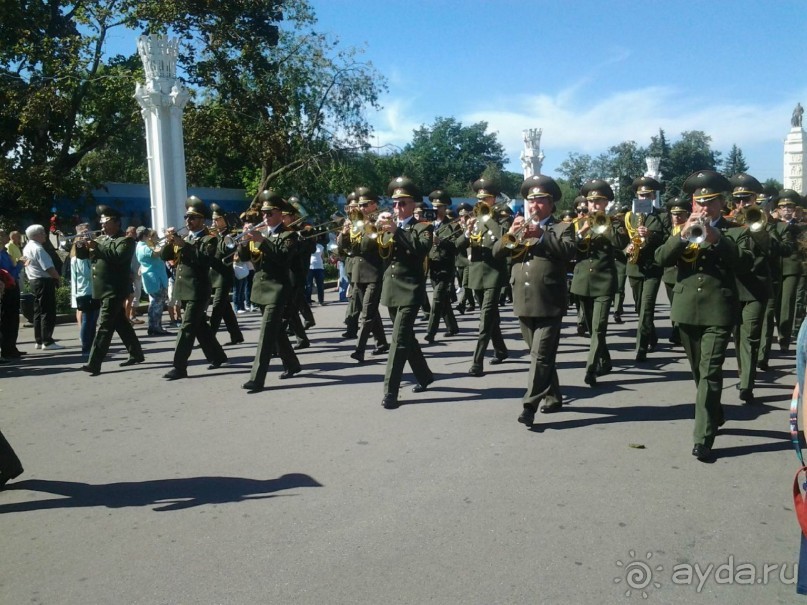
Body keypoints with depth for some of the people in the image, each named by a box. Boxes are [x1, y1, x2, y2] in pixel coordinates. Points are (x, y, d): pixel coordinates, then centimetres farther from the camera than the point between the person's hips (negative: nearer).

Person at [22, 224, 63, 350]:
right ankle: (47, 342, -7)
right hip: (44, 282, -10)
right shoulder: (38, 249, -17)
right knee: (48, 312, -7)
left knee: (38, 312, 13)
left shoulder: (27, 248, 14)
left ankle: (39, 341, 18)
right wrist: (58, 278, -8)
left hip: (33, 281, 10)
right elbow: (49, 267, -22)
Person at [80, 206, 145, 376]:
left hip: (115, 289, -8)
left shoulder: (125, 240, -7)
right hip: (105, 289, 8)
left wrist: (97, 247, -26)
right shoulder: (101, 238, 16)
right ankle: (136, 354, 26)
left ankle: (94, 364, -14)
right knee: (121, 323, 15)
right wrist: (85, 247, -6)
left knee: (104, 326, -12)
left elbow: (118, 256, -26)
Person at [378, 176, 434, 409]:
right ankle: (424, 375, 33)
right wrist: (377, 231, -13)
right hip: (390, 289, 7)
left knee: (399, 340, -13)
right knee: (406, 338, 15)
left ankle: (390, 391, -12)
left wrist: (397, 230, -27)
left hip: (410, 290, -7)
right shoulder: (390, 227, 15)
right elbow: (378, 252, 4)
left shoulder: (423, 228, -1)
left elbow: (422, 249, -22)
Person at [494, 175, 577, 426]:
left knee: (541, 357, -9)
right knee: (540, 355, 15)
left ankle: (529, 405, -9)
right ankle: (553, 397, 28)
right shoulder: (520, 229, 17)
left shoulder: (562, 227, 3)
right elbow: (496, 251, 6)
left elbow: (570, 251, -17)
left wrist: (542, 235, -23)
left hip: (549, 304, -6)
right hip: (524, 304, 6)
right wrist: (511, 234, -12)